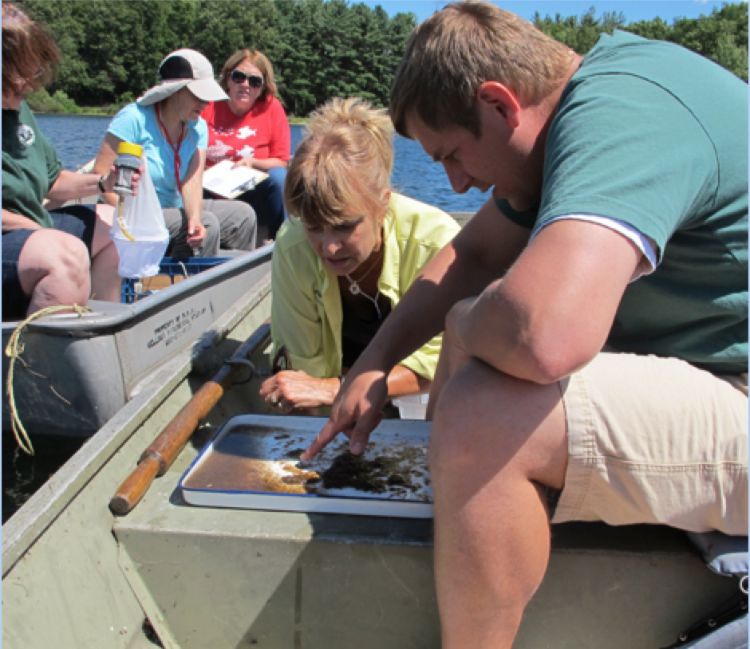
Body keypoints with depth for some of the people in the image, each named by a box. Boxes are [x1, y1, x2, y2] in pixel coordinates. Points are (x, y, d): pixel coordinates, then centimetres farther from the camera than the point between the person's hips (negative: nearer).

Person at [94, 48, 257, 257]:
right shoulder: (134, 119, -15)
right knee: (207, 223, -26)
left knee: (243, 214, -2)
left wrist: (194, 217, -31)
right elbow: (100, 174, -18)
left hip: (174, 209, 7)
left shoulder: (198, 128, 2)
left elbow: (192, 180, -10)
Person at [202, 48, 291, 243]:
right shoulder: (210, 108, 2)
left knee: (278, 176, -28)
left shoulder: (271, 108, 1)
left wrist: (253, 163, -15)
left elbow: (281, 162, 2)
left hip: (255, 194, 1)